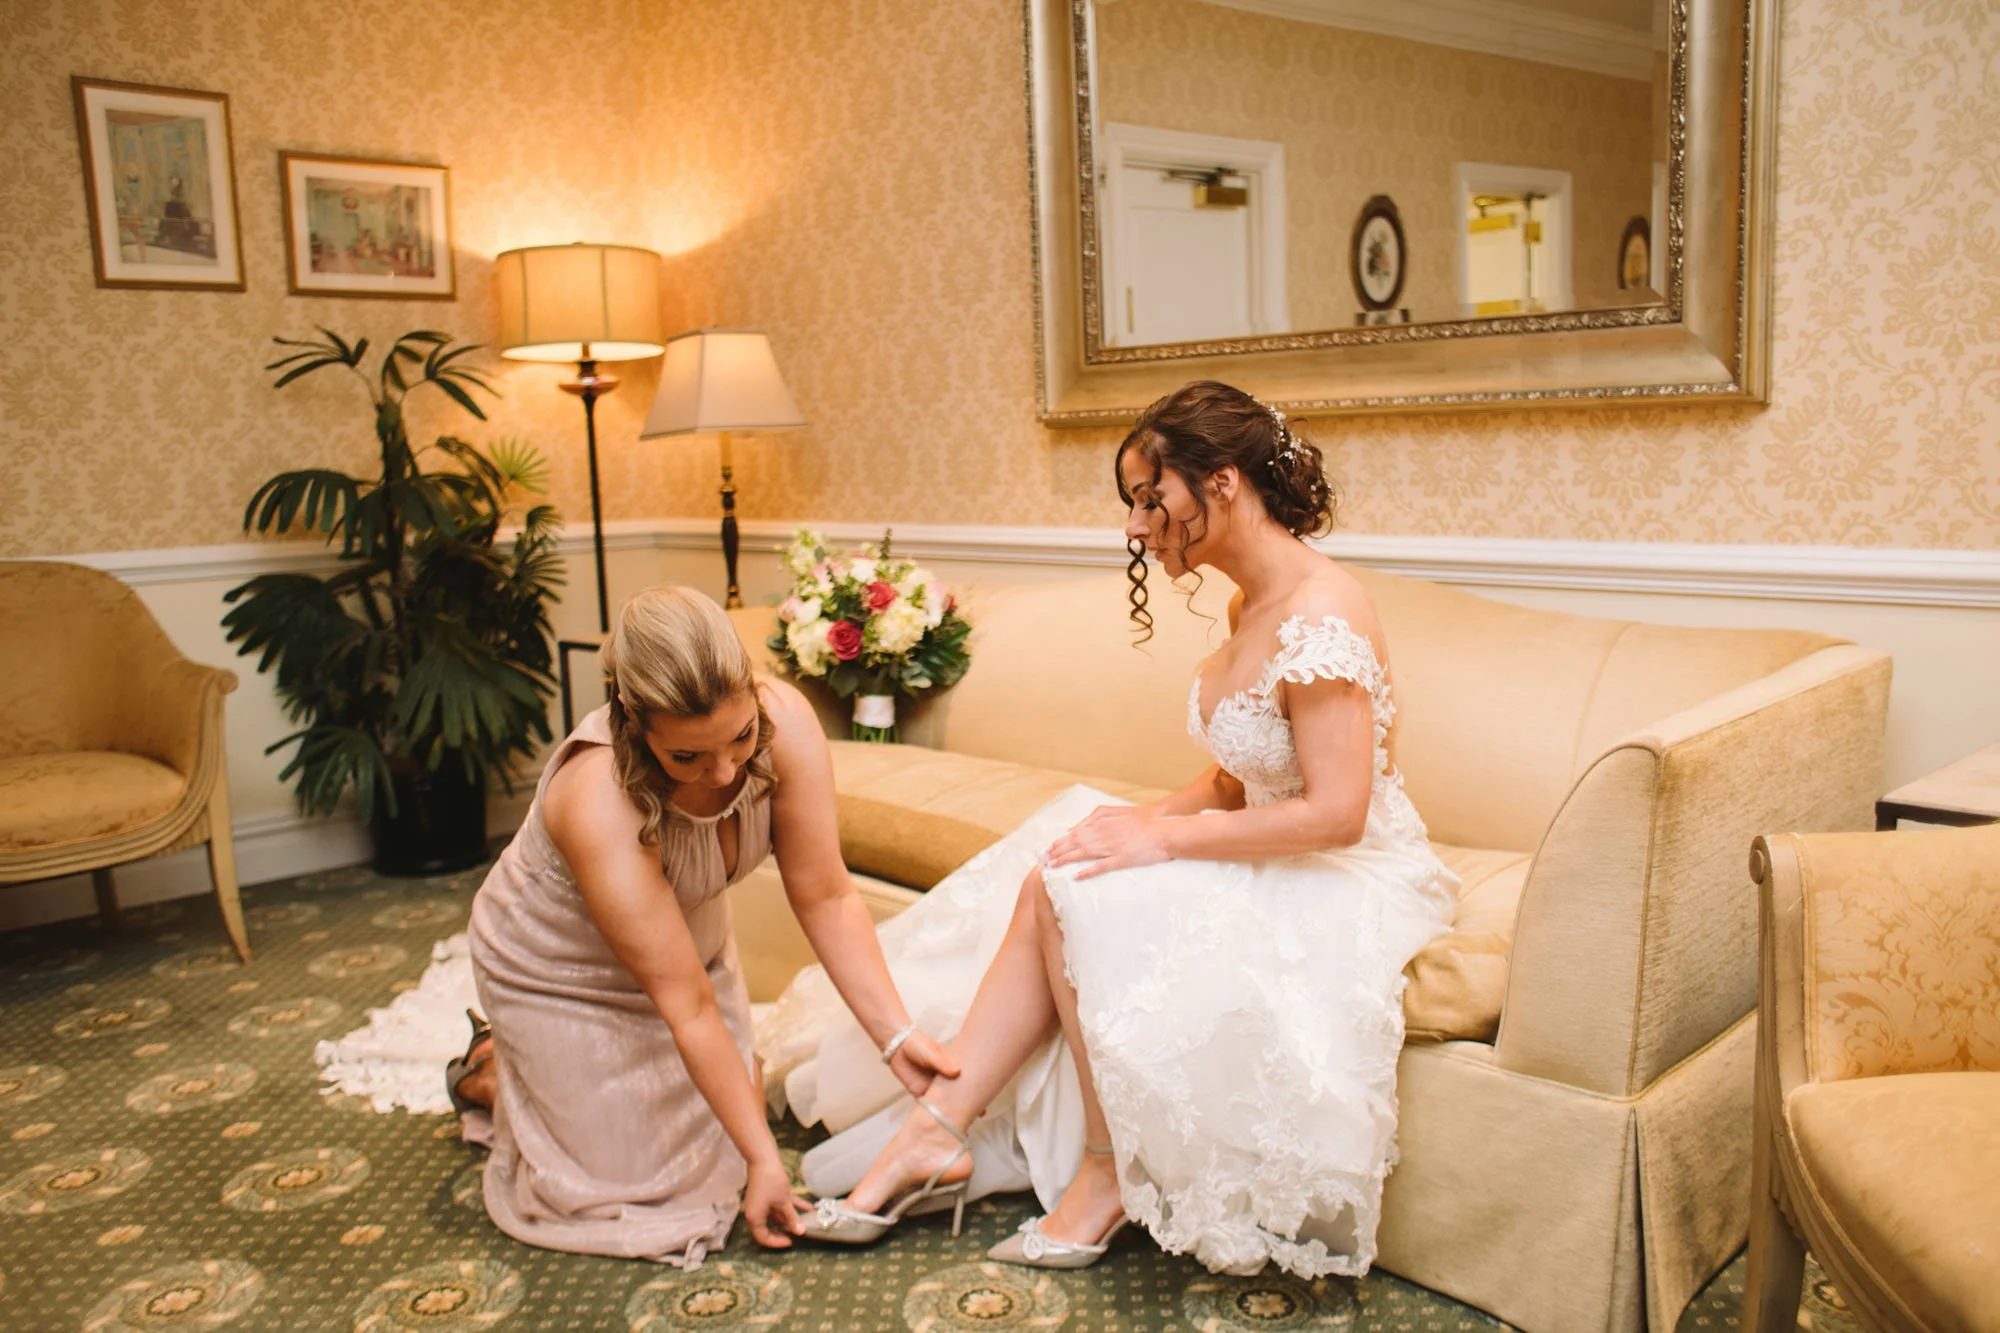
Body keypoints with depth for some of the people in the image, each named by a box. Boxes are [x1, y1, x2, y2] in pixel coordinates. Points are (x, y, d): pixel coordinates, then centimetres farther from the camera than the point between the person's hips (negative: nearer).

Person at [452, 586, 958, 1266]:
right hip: (562, 974, -5)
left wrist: (898, 1036, -31)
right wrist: (763, 1160, -29)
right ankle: (490, 1070, 25)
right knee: (636, 1178, 1)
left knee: (742, 1114, 17)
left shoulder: (784, 722, -31)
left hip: (689, 939, 5)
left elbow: (825, 897, -24)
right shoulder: (601, 806, -42)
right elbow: (688, 1008, -34)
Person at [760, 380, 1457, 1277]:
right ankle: (936, 1130, -7)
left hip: (1351, 884, -9)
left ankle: (1112, 1173, -6)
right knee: (1050, 884, -8)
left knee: (1079, 893, -22)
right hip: (1277, 867, 9)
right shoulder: (1249, 604, 8)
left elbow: (1335, 815, -26)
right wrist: (1151, 816, -4)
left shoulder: (1321, 613, -21)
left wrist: (1163, 839, -22)